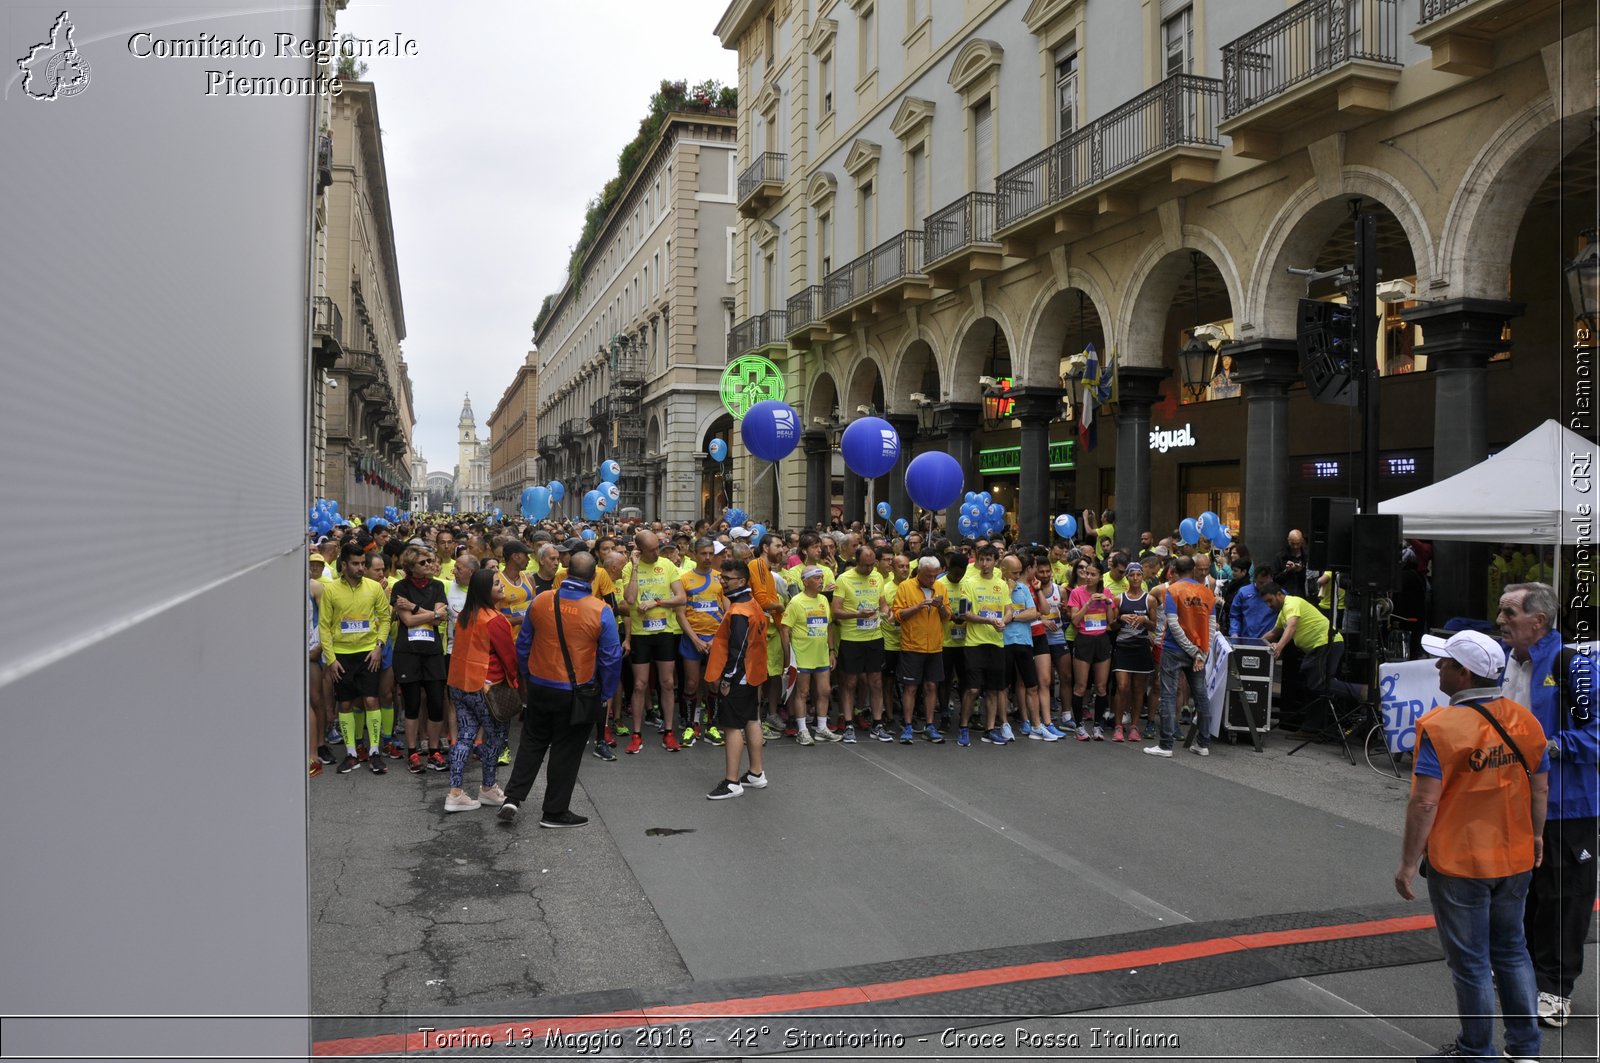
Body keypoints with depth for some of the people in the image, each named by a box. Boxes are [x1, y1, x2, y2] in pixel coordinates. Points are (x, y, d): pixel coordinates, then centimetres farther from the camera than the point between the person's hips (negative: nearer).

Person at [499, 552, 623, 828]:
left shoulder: (540, 601, -5)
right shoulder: (601, 611, -15)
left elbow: (524, 643, 6)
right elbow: (611, 658, -10)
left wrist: (527, 676, 22)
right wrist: (606, 694, 4)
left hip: (539, 688, 3)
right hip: (577, 693, -3)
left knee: (532, 743, 21)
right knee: (566, 750, 9)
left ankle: (513, 798, 16)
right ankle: (555, 812, 19)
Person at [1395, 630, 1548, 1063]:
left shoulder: (1441, 726, -22)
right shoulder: (1524, 720, -2)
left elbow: (1425, 803, -24)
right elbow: (1541, 788, 8)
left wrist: (1408, 864, -16)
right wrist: (1535, 835, 23)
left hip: (1459, 865, -6)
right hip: (1516, 860, 6)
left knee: (1470, 961, 8)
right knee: (1511, 949, 22)